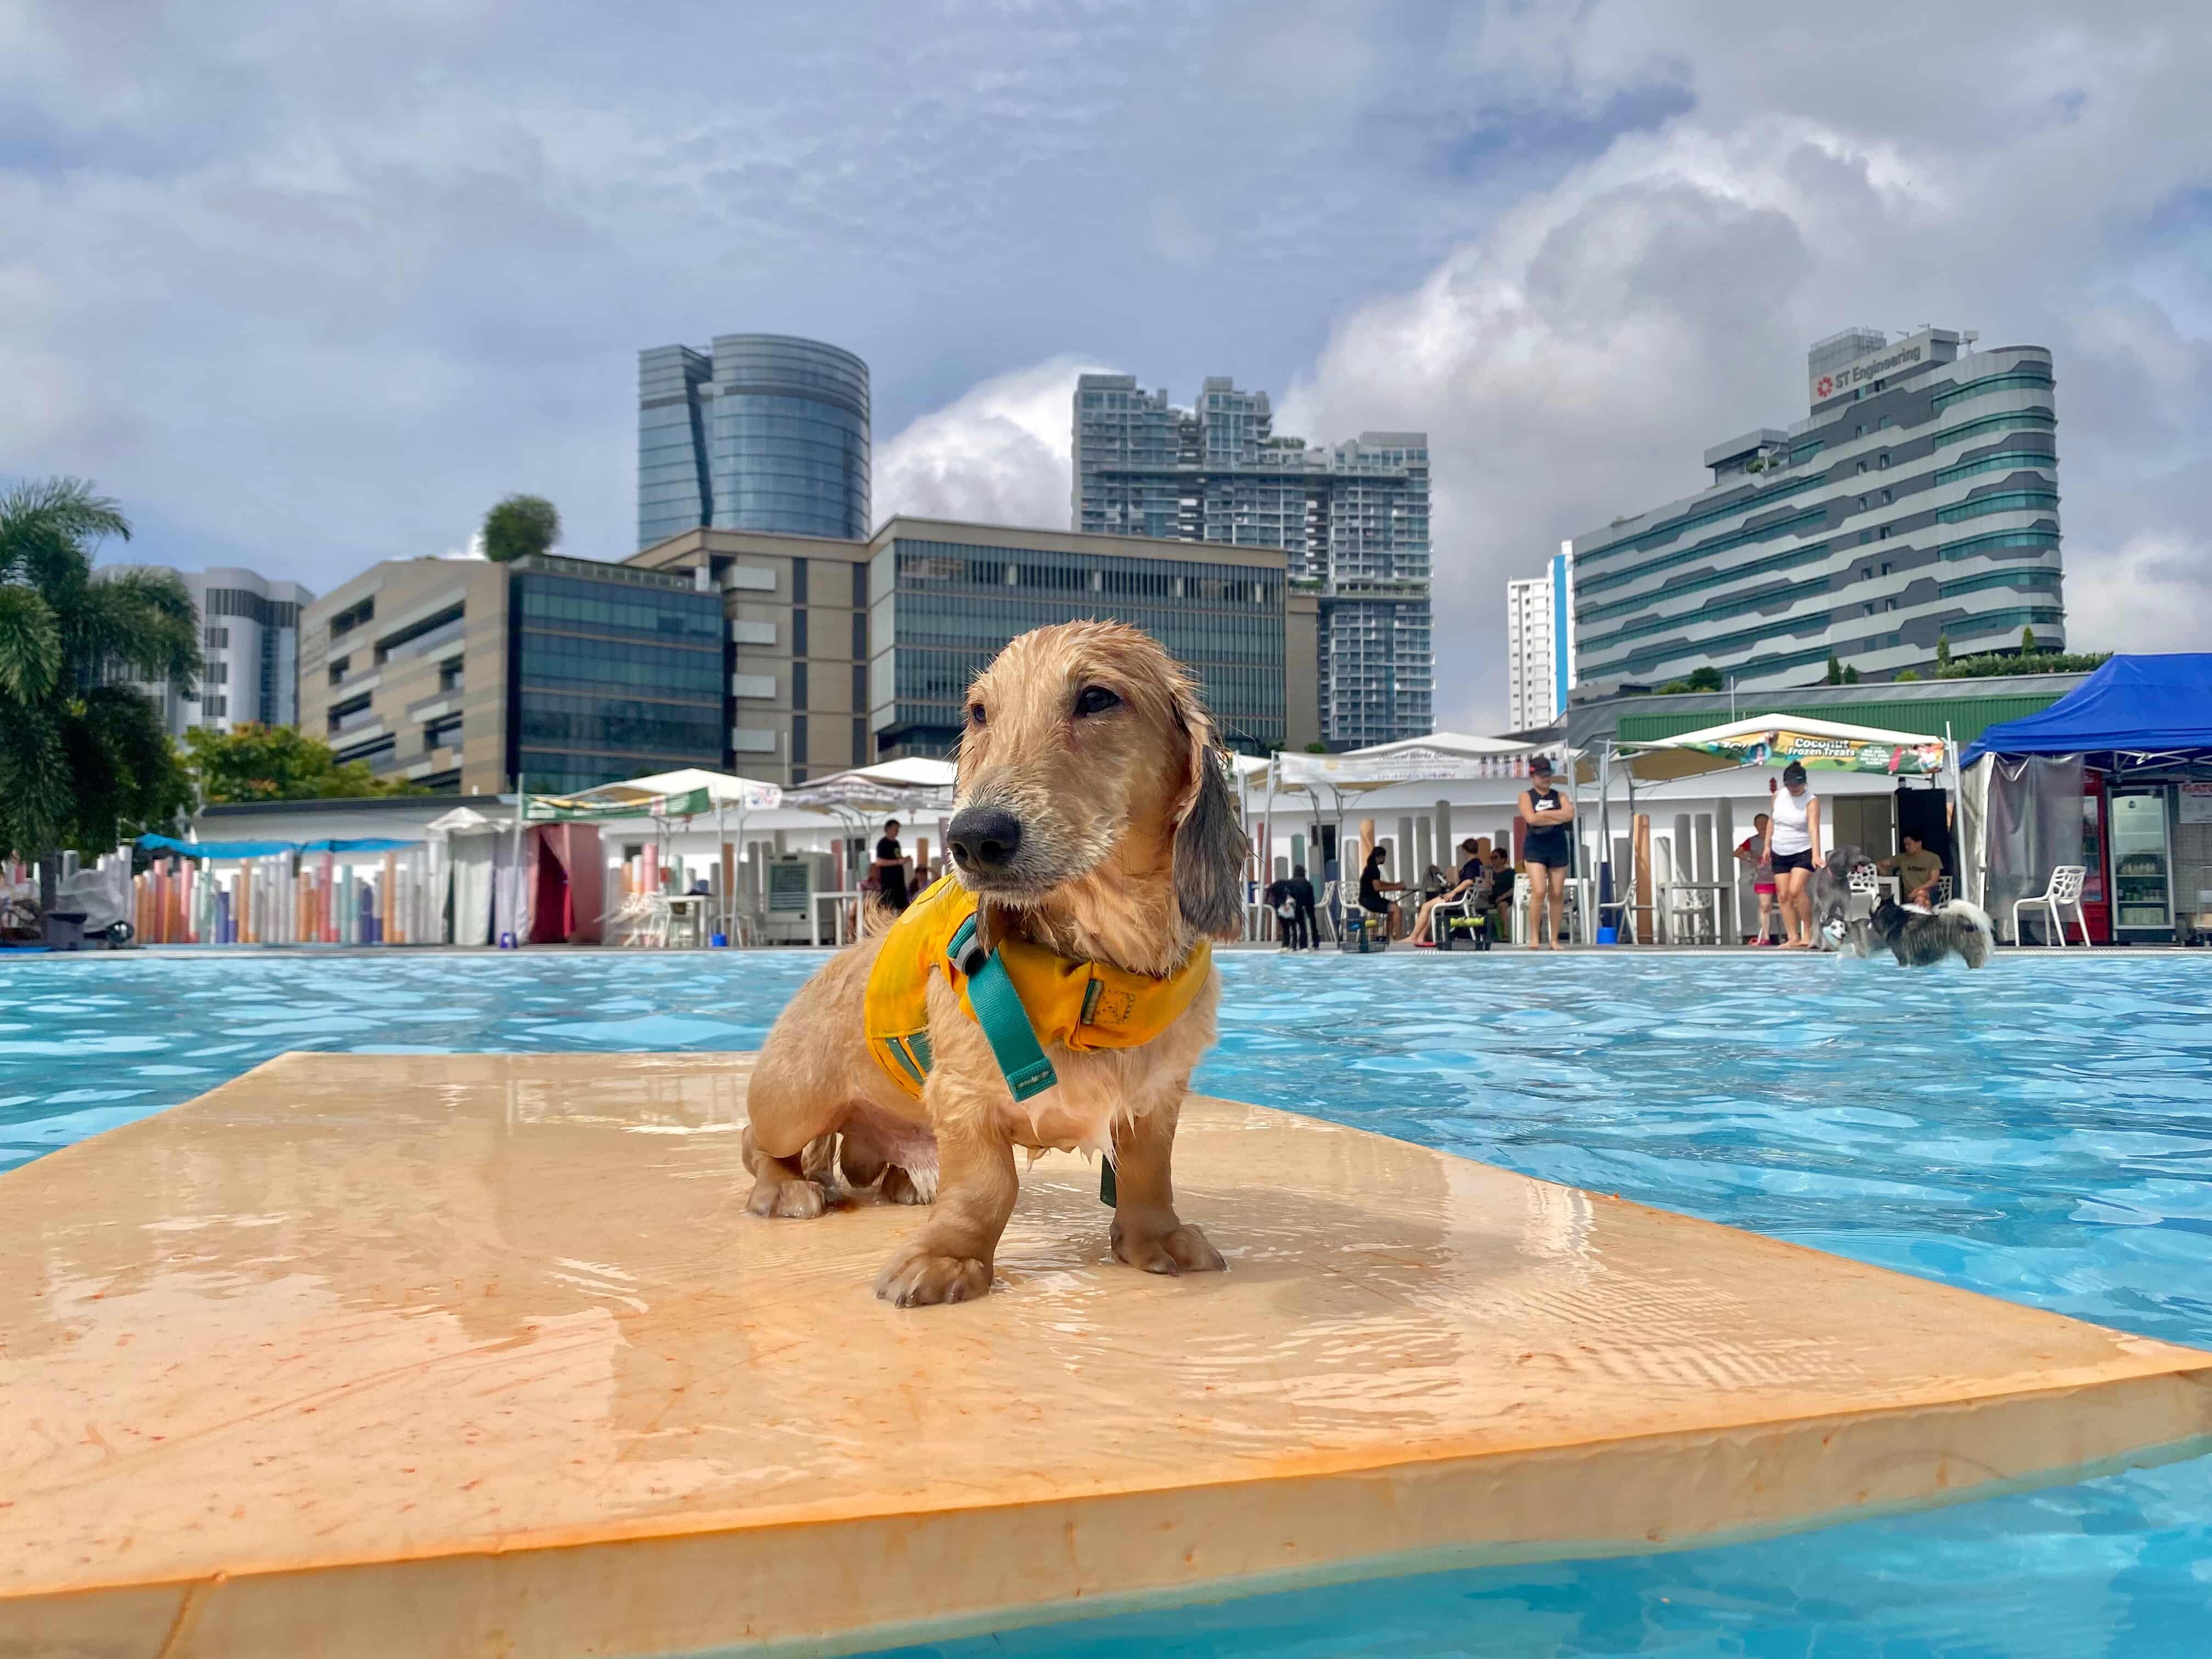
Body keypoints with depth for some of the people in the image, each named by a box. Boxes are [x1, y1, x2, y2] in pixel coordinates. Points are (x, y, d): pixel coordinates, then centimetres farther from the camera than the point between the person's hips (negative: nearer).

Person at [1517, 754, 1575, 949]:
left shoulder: (1560, 796, 11)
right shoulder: (1526, 796, 4)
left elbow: (1569, 815, -8)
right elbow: (1531, 819, -14)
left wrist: (1544, 814, -11)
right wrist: (1557, 817, -8)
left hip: (1558, 847, 3)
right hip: (1535, 847, -3)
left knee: (1557, 894, 2)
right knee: (1539, 891, -15)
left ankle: (1554, 940, 8)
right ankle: (1534, 937, -7)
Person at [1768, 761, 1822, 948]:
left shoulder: (1811, 801, -14)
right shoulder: (1778, 795, 2)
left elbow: (1814, 828, -26)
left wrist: (1816, 855, -36)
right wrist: (1768, 845, 11)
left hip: (1803, 853, -5)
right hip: (1780, 854, 5)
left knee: (1796, 890, -22)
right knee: (1783, 896, 0)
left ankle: (1808, 931, -7)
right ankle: (1793, 938, 3)